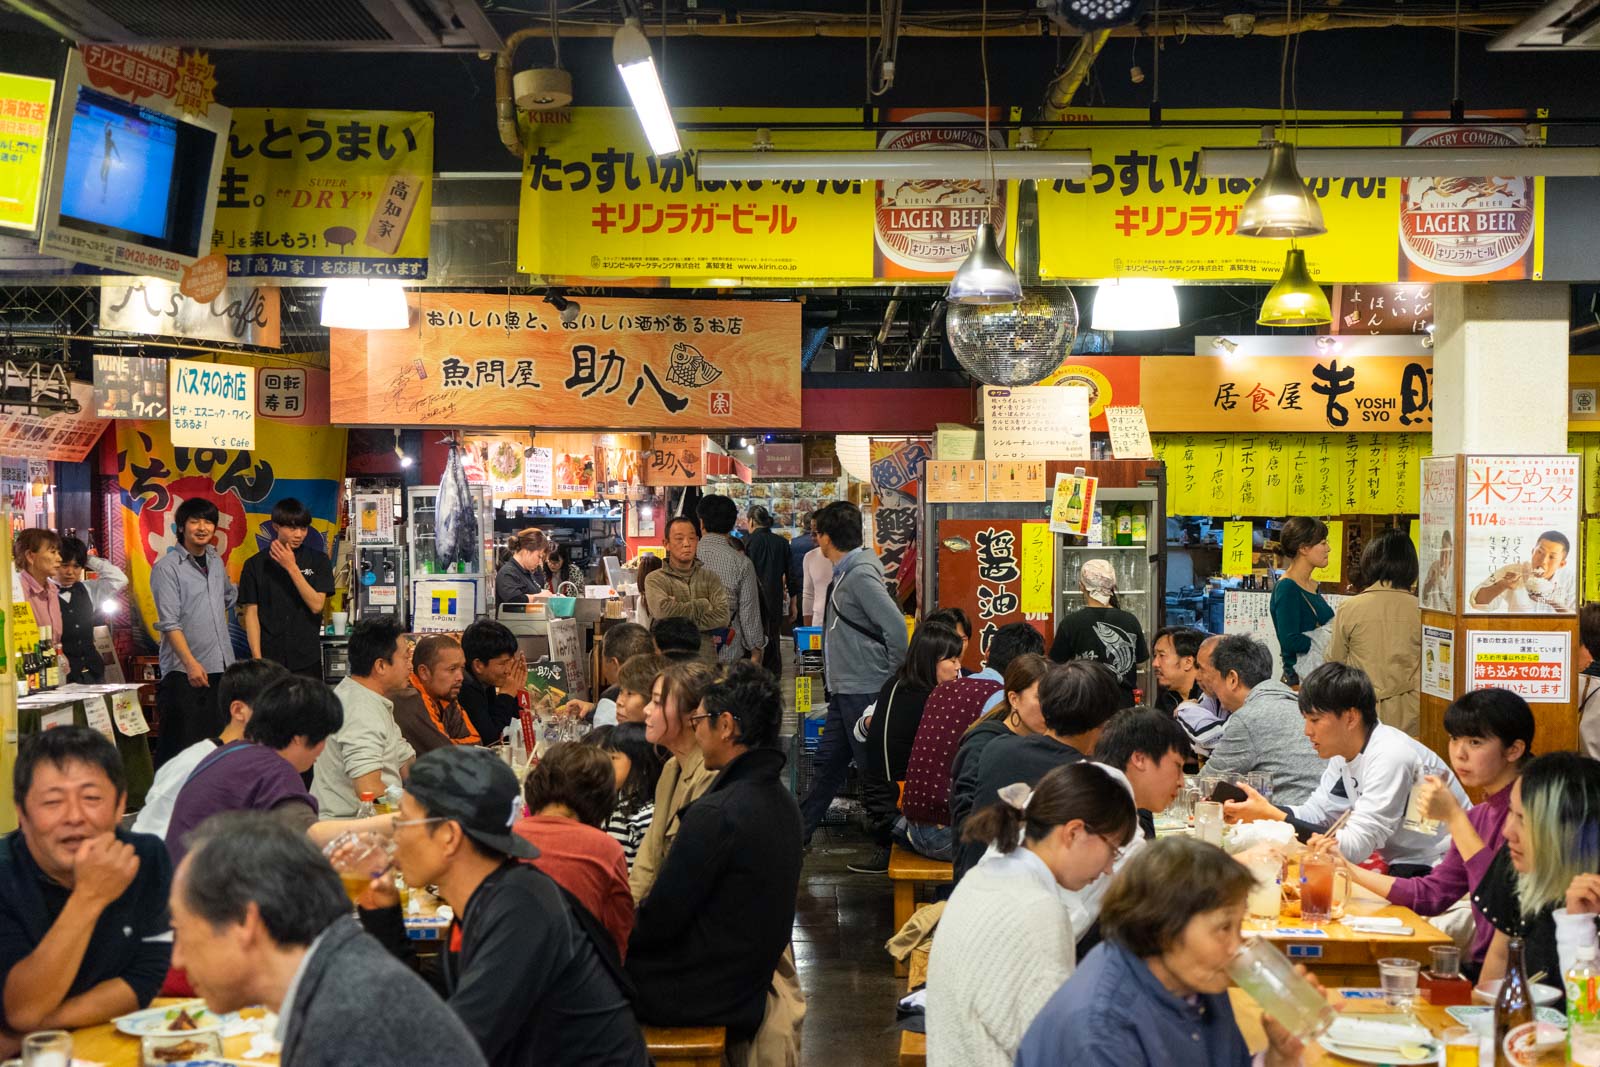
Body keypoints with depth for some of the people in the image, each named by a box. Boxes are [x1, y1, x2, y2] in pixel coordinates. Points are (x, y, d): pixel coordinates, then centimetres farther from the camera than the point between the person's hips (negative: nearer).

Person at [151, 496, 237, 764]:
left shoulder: (216, 562, 13)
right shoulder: (167, 567, -8)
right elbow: (169, 623, -15)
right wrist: (191, 663, -23)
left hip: (221, 667, 7)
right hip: (185, 672, -7)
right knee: (180, 747, -5)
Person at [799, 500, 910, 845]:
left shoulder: (861, 575, -17)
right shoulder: (844, 574, 13)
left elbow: (896, 627, -23)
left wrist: (893, 680, -14)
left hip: (866, 692, -9)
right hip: (844, 691, 9)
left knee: (874, 768, -1)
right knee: (826, 764, 14)